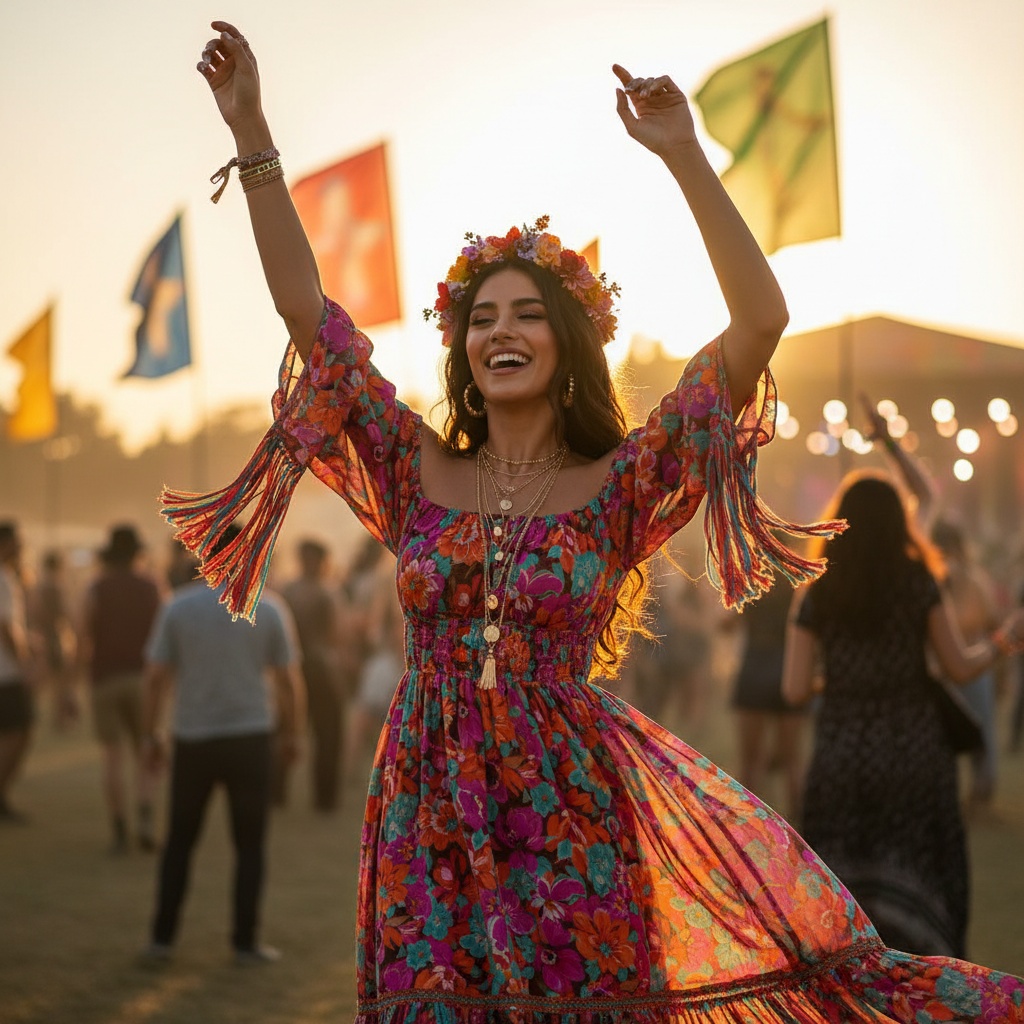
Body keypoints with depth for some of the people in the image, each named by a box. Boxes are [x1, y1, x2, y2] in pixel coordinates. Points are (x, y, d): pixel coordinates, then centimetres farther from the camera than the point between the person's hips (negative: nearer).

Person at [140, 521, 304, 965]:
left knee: (180, 841, 14)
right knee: (250, 846, 8)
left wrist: (152, 734, 7)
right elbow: (288, 680, -1)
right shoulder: (270, 609, -3)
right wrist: (291, 732, 12)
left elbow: (156, 677, -2)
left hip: (194, 740, 1)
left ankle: (163, 938, 13)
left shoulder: (178, 607, -2)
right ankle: (245, 942, 7)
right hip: (249, 737, -1)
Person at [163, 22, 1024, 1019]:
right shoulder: (419, 473, 5)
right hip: (430, 815, 2)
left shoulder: (619, 485, -2)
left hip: (569, 813, -2)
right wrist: (251, 133, 1)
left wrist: (684, 156, -14)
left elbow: (760, 322, -10)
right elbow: (303, 305, 5)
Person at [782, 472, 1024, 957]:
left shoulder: (816, 596, 0)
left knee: (842, 887, 12)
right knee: (914, 892, 9)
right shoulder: (919, 584, -4)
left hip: (841, 755, 1)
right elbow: (961, 667, -1)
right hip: (912, 750, -1)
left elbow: (795, 690, -2)